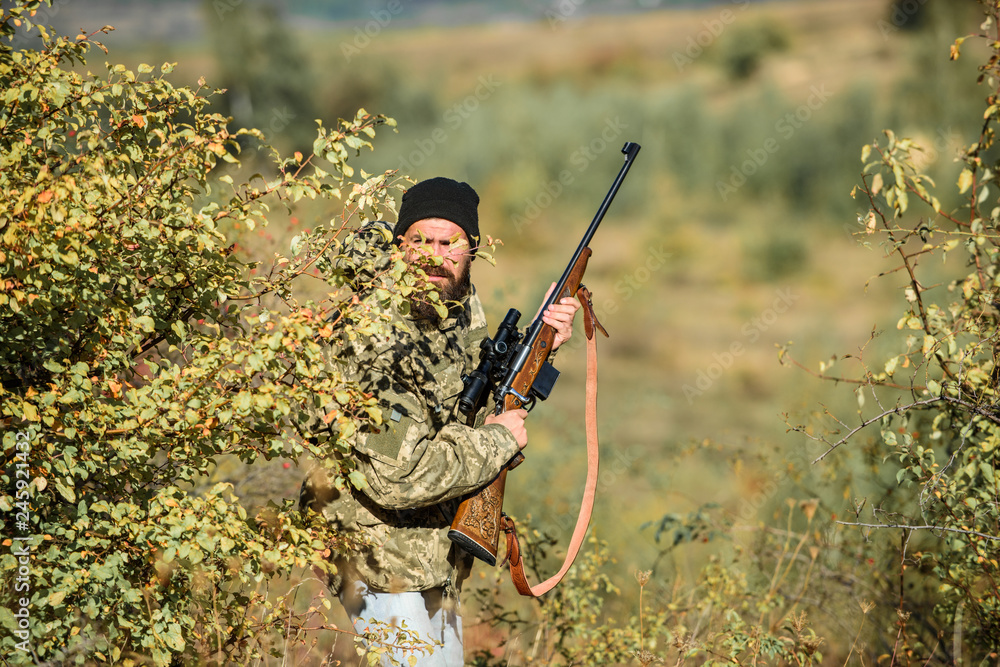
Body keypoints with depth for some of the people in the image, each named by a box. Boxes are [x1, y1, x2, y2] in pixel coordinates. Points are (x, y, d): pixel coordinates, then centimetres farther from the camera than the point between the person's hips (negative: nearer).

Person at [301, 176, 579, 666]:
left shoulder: (460, 306, 1)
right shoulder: (378, 338, -28)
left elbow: (479, 403, 17)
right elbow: (398, 476, -34)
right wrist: (498, 440, -22)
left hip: (437, 555, 9)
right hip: (385, 559, -9)